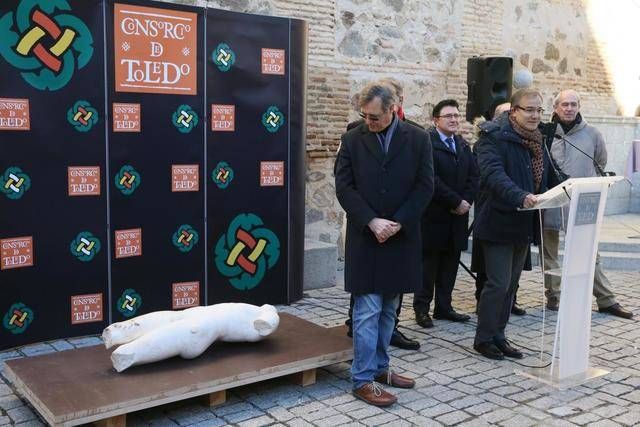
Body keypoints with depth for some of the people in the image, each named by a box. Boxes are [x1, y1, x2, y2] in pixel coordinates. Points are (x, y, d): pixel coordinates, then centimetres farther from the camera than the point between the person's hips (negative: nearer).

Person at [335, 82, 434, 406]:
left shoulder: (418, 139, 1)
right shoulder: (352, 140, 1)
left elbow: (424, 186, -2)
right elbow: (344, 186, -3)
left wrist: (397, 223, -11)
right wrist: (372, 221, -14)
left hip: (401, 238, 2)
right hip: (365, 238, -2)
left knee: (388, 310, 12)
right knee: (368, 311, -3)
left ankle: (379, 367, 25)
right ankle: (363, 379, 4)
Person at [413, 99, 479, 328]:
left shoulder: (463, 145, 15)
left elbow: (474, 176, 10)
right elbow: (431, 180, -18)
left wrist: (466, 201, -6)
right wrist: (456, 202, -15)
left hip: (458, 215, 7)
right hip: (433, 215, -7)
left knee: (450, 264, 10)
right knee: (428, 263, 2)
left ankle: (444, 307, 20)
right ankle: (421, 308, 12)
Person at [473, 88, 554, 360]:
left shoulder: (537, 141, 14)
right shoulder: (494, 138, -12)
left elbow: (542, 179, 22)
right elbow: (494, 174, -27)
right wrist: (520, 196, -41)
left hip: (524, 224, 8)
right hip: (498, 223, -8)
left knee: (511, 284, 13)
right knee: (499, 284, -6)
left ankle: (498, 335, 23)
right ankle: (484, 338, 9)